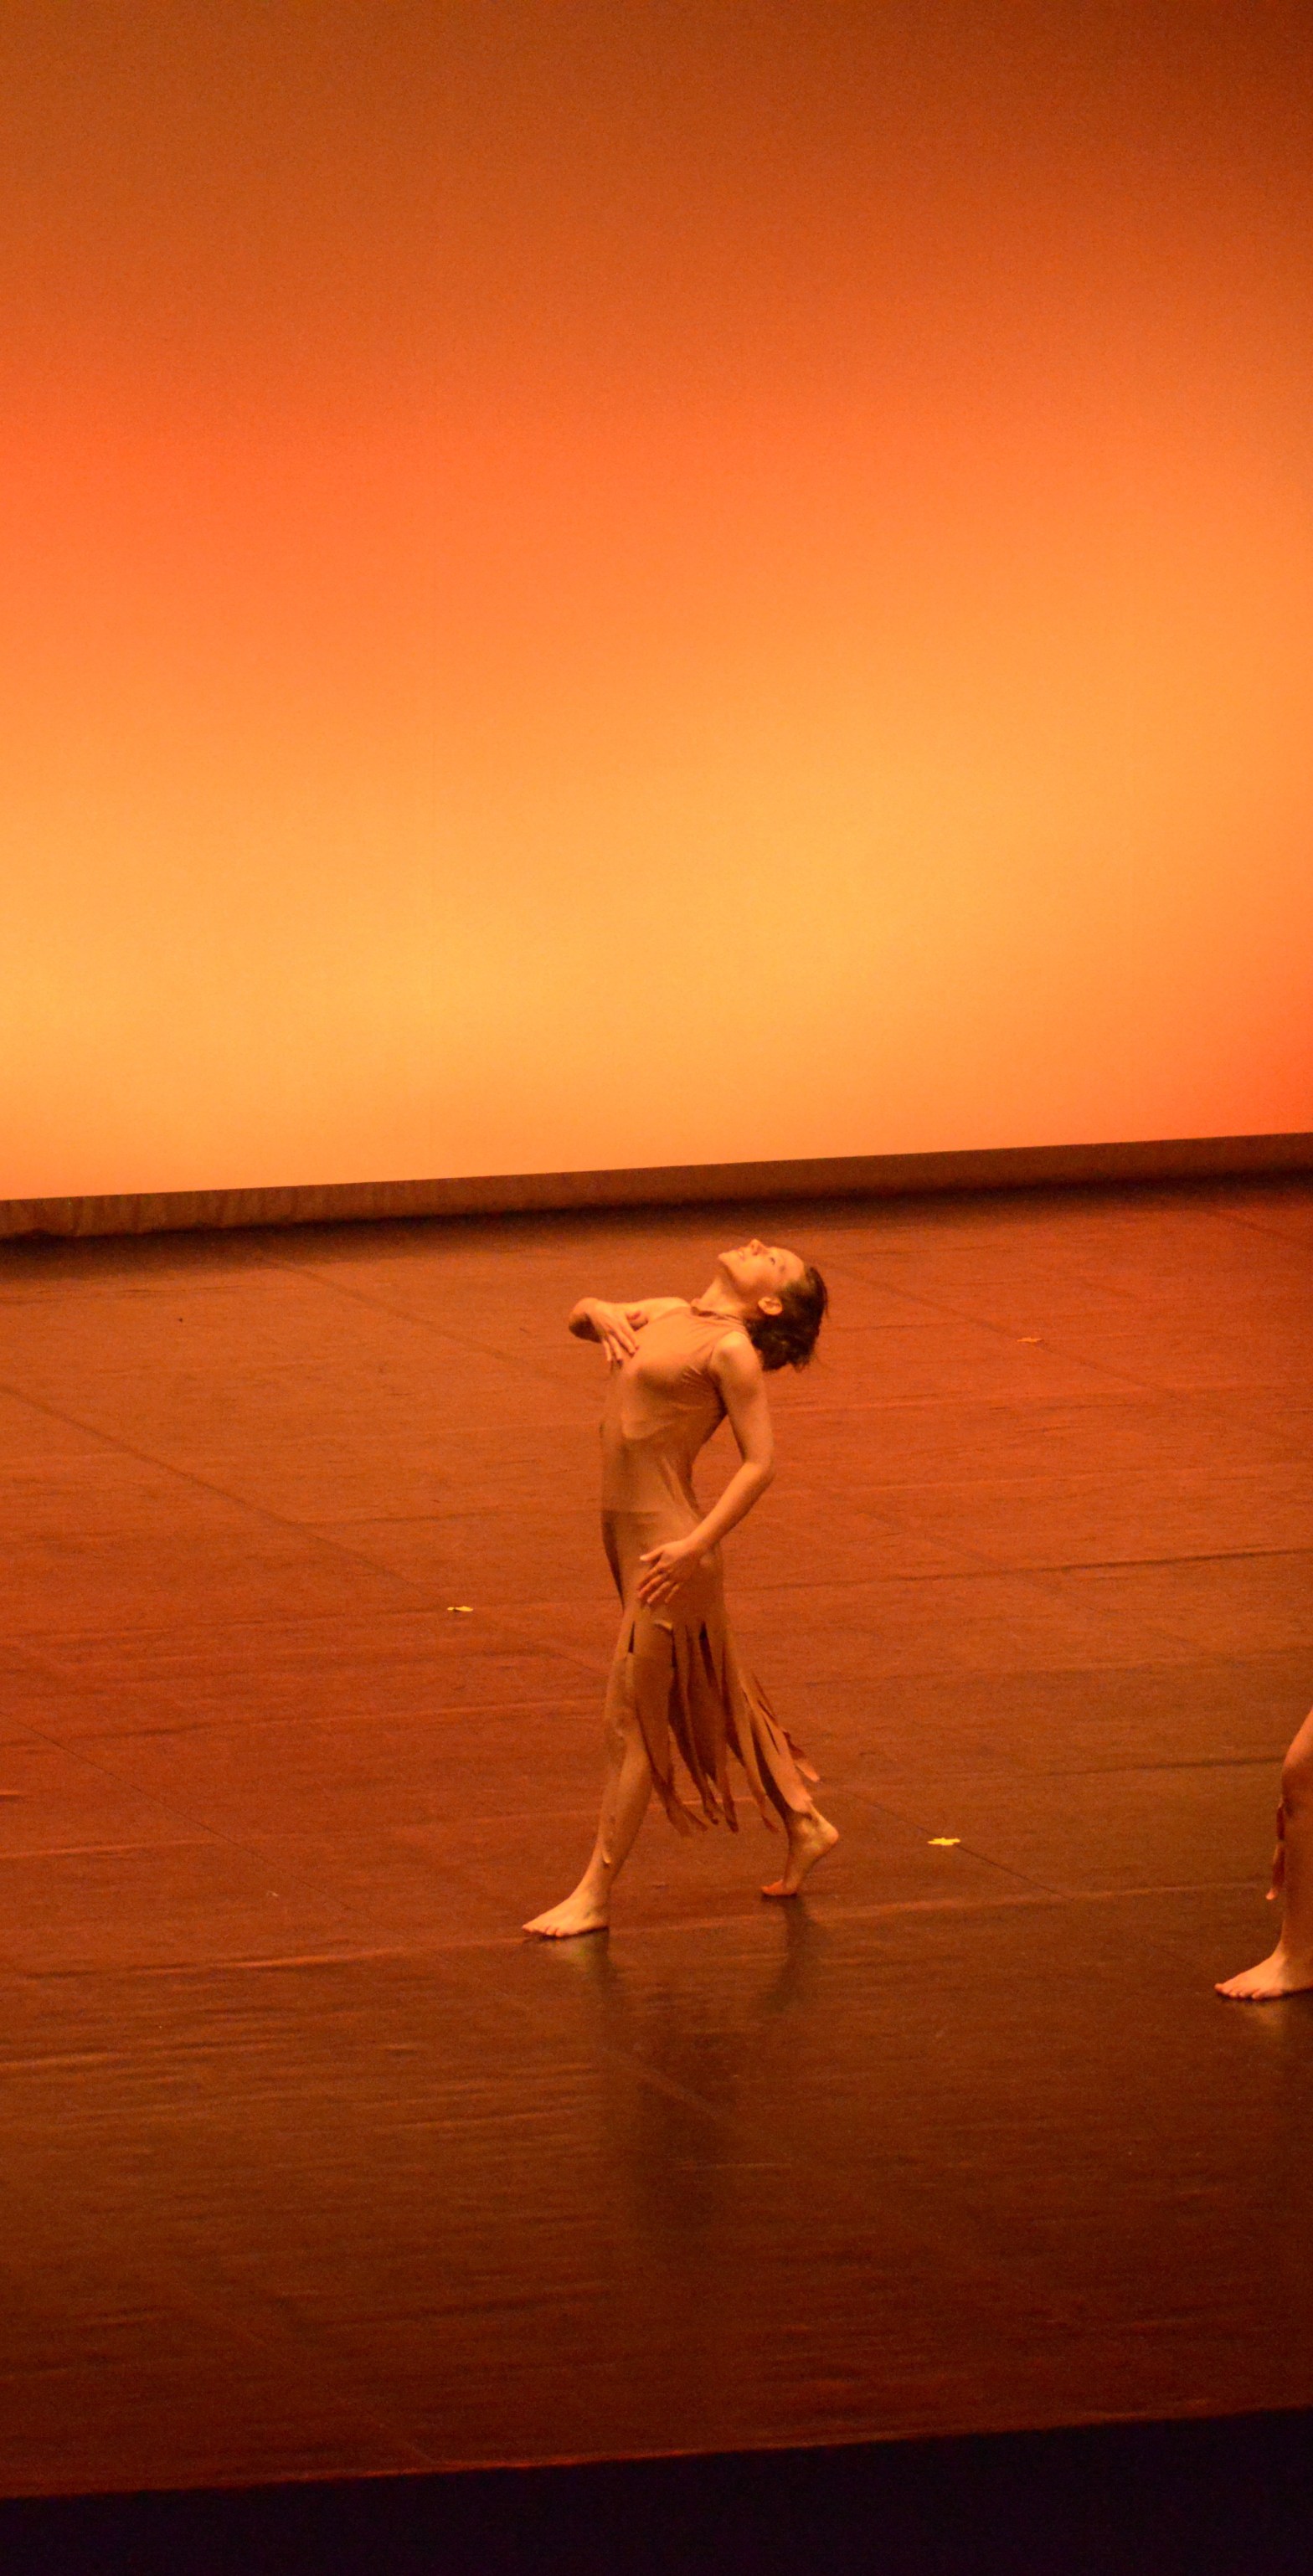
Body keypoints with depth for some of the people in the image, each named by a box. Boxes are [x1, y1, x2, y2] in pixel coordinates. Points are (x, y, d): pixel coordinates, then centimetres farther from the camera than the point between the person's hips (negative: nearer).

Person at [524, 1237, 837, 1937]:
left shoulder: (731, 1350, -13)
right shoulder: (665, 1315, 9)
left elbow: (759, 1463, -16)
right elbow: (579, 1317, 26)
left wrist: (696, 1545, -21)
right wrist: (600, 1313, 2)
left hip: (666, 1547, -9)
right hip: (625, 1533, 9)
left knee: (630, 1721, -1)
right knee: (714, 1700, 21)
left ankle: (595, 1895, 7)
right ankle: (804, 1826, 35)